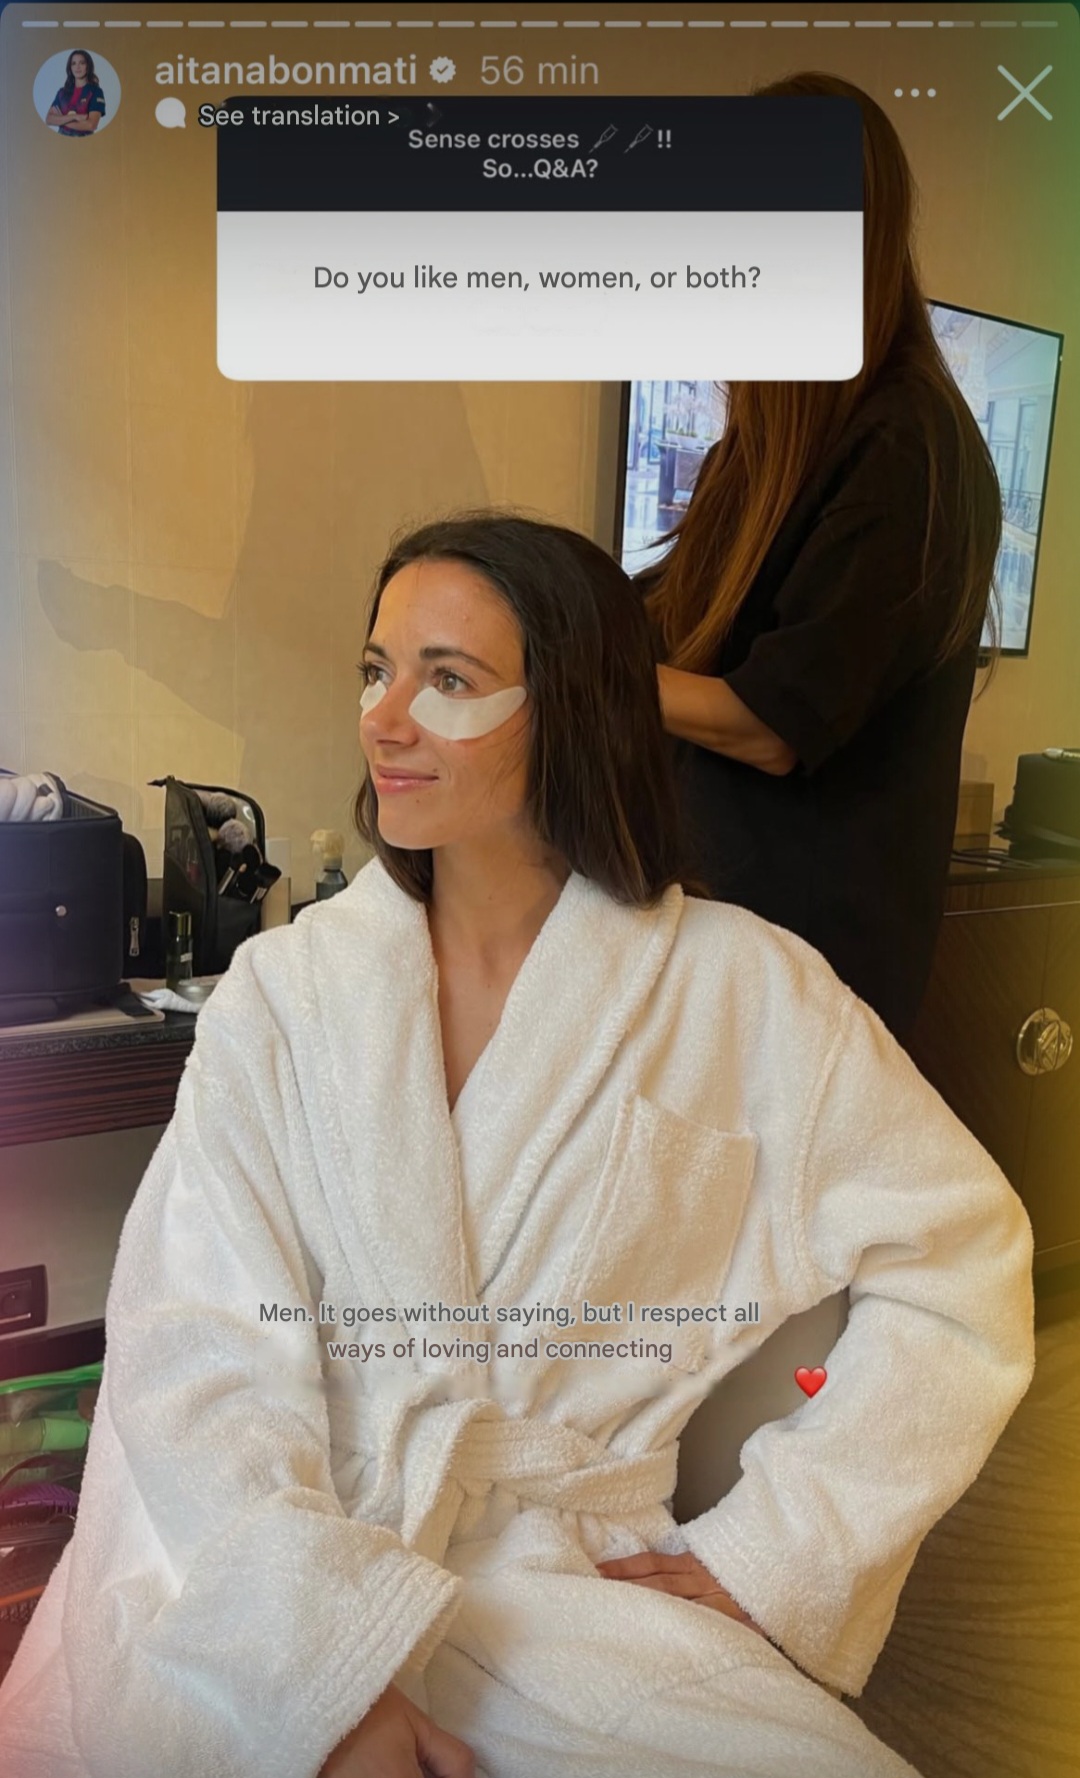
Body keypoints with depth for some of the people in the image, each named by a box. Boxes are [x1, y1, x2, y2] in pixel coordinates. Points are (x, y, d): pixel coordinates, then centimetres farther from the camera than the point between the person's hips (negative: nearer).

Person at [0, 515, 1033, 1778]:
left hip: (567, 1570, 1)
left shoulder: (740, 993, -4)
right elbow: (198, 1343, -9)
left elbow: (960, 1257, -2)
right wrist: (326, 1663, -20)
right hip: (283, 1559, 0)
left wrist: (771, 1550, -6)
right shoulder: (283, 991, -2)